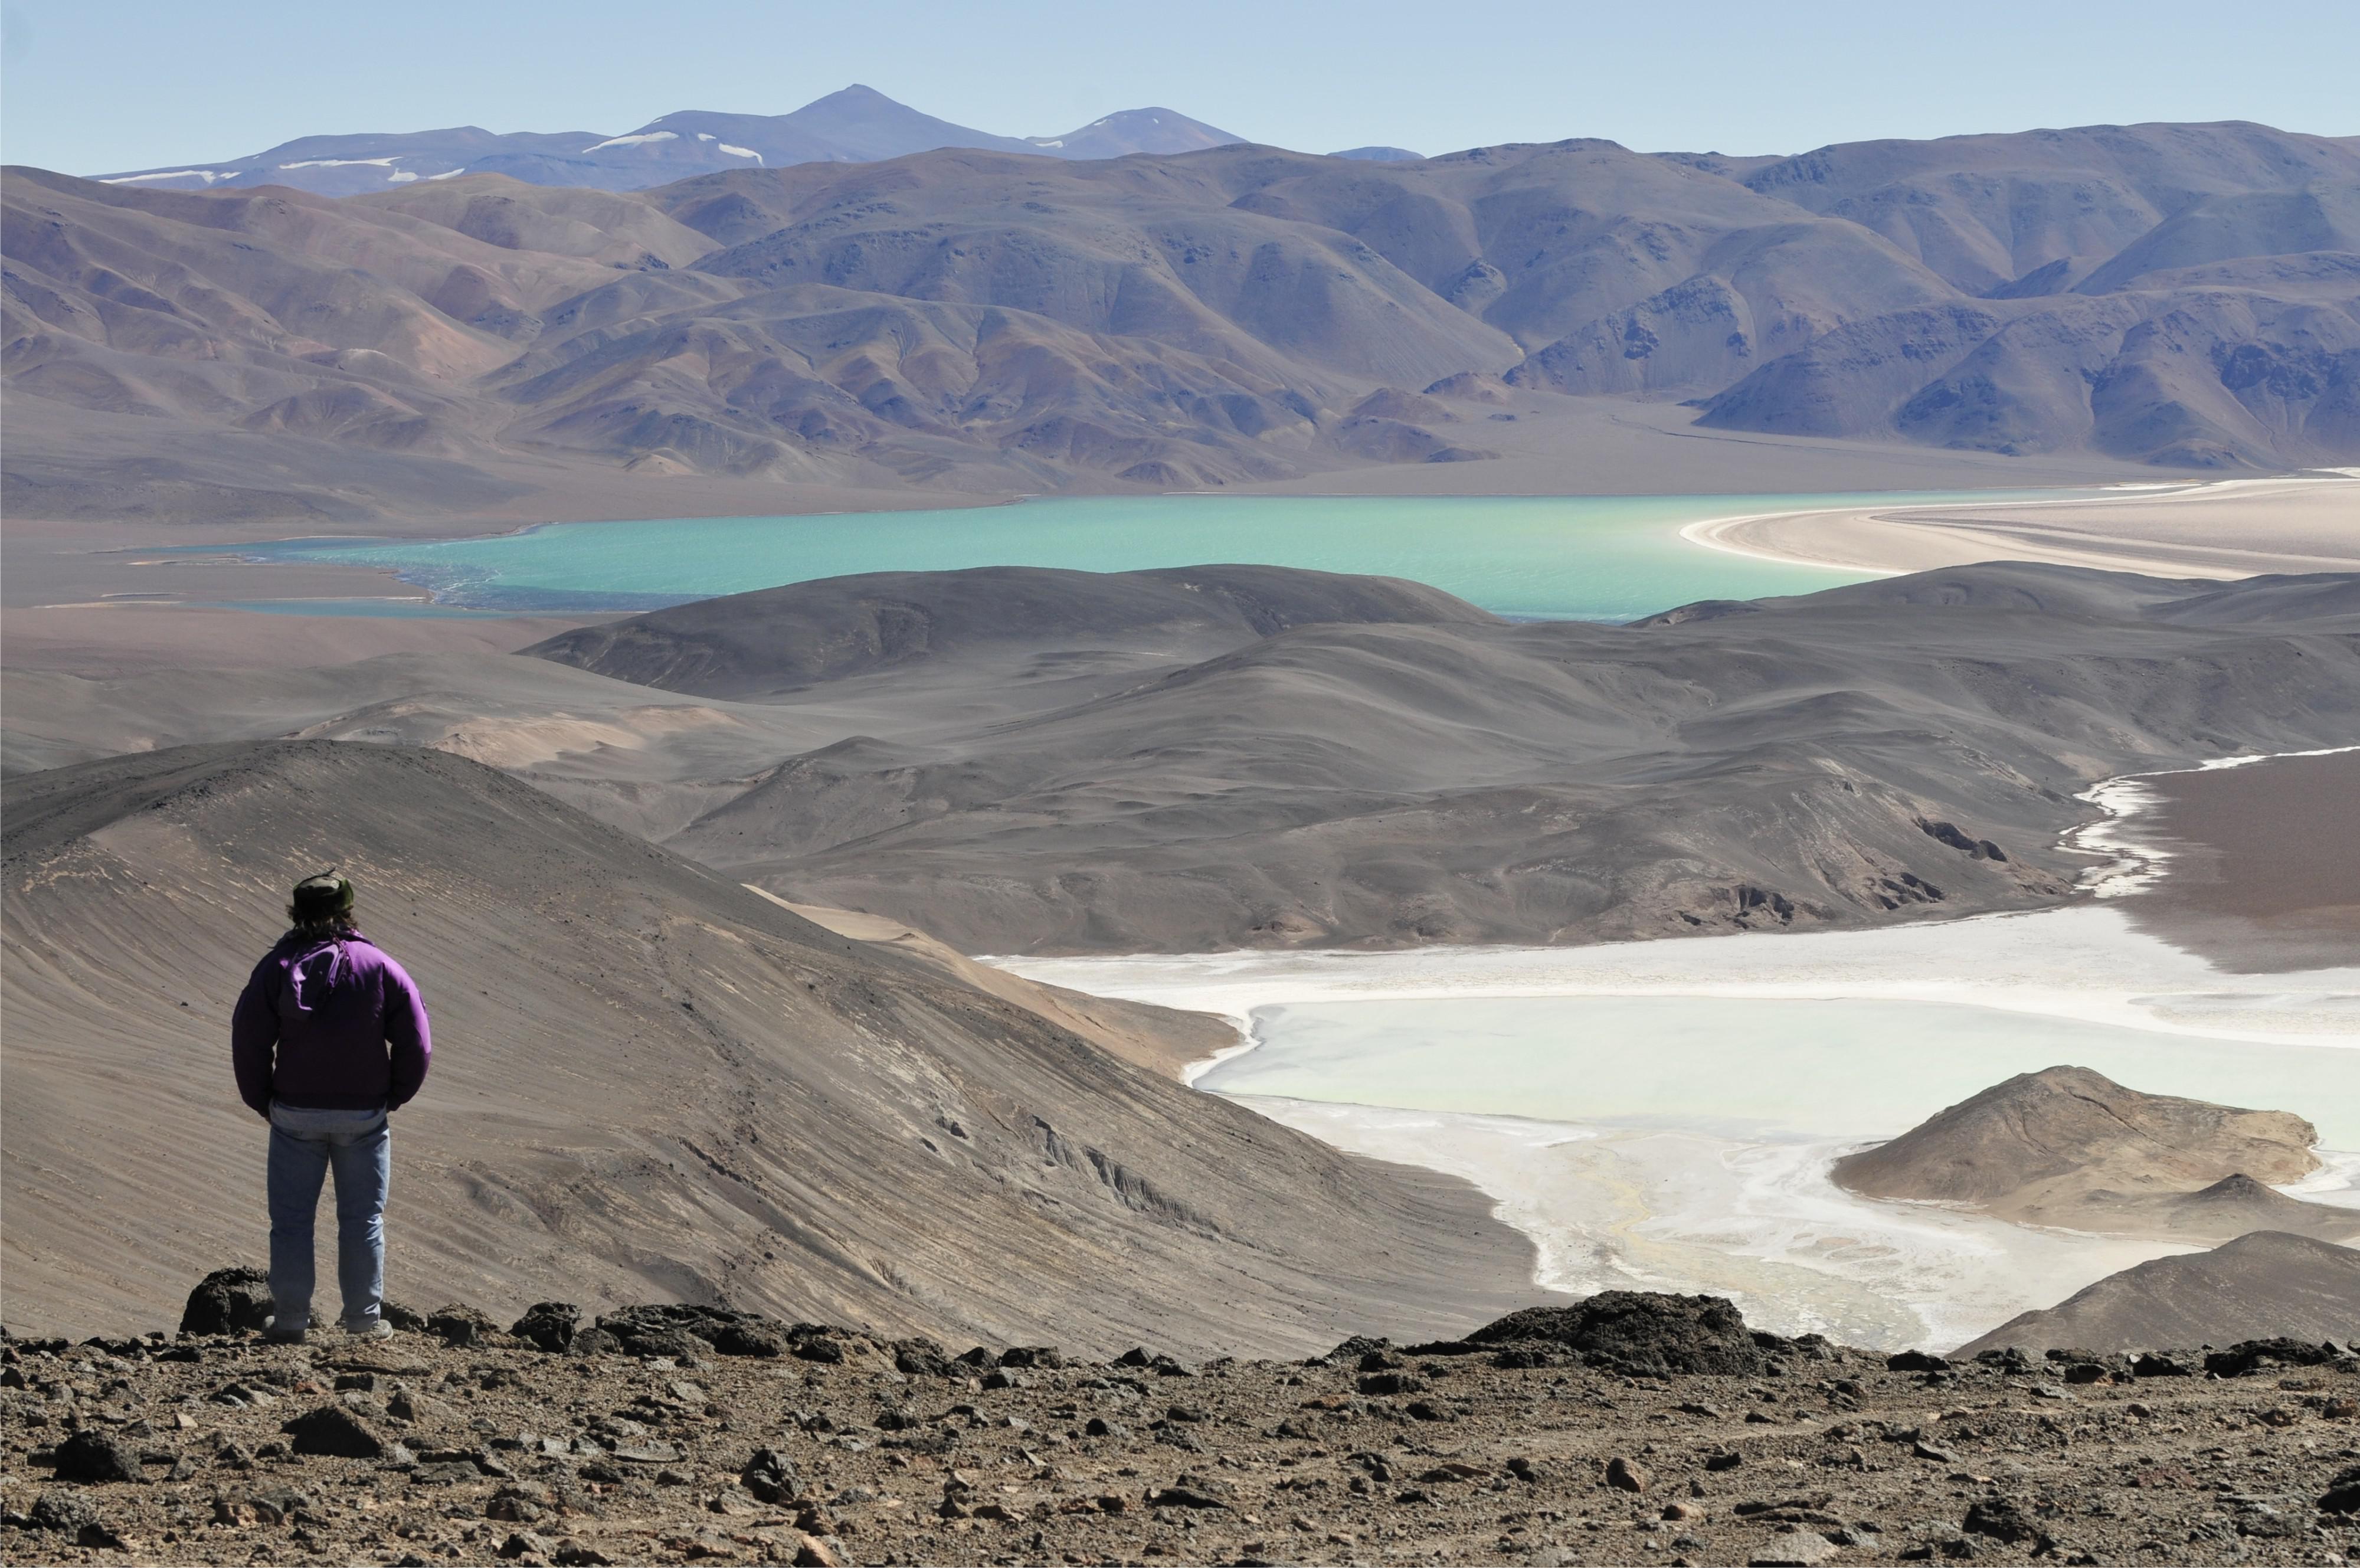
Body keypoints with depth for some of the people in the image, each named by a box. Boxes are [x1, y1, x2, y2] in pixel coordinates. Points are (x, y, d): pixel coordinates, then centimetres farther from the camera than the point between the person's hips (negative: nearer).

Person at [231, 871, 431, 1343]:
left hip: (295, 1114, 0)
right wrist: (392, 1096, 9)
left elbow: (248, 1040, -6)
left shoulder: (276, 968, -5)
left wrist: (263, 1102, 7)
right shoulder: (381, 969, -4)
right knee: (362, 1220, 9)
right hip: (364, 1116, 0)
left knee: (291, 1220, 8)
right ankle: (365, 1321, 12)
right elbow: (416, 1043, -5)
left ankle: (290, 1322, 8)